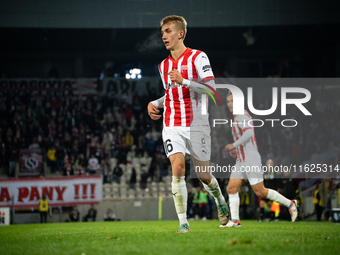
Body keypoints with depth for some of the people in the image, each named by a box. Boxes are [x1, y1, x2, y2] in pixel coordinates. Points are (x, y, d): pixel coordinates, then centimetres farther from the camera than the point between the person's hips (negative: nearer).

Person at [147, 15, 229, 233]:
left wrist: (184, 81, -26)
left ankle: (221, 202, 37)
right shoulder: (163, 66, 14)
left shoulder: (198, 57, -6)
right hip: (172, 127, 4)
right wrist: (155, 104, 8)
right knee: (177, 169, -16)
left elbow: (211, 89, -15)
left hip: (197, 125, -4)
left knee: (203, 176, 5)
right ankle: (183, 222, -13)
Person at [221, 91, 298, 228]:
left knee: (260, 192, -5)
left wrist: (234, 145, -22)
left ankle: (289, 204, 9)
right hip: (241, 162, 9)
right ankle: (234, 220, -2)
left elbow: (249, 133, -29)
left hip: (252, 160, -9)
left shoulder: (242, 116, -12)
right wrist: (237, 150, 16)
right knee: (231, 188, -2)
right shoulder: (237, 119, 18)